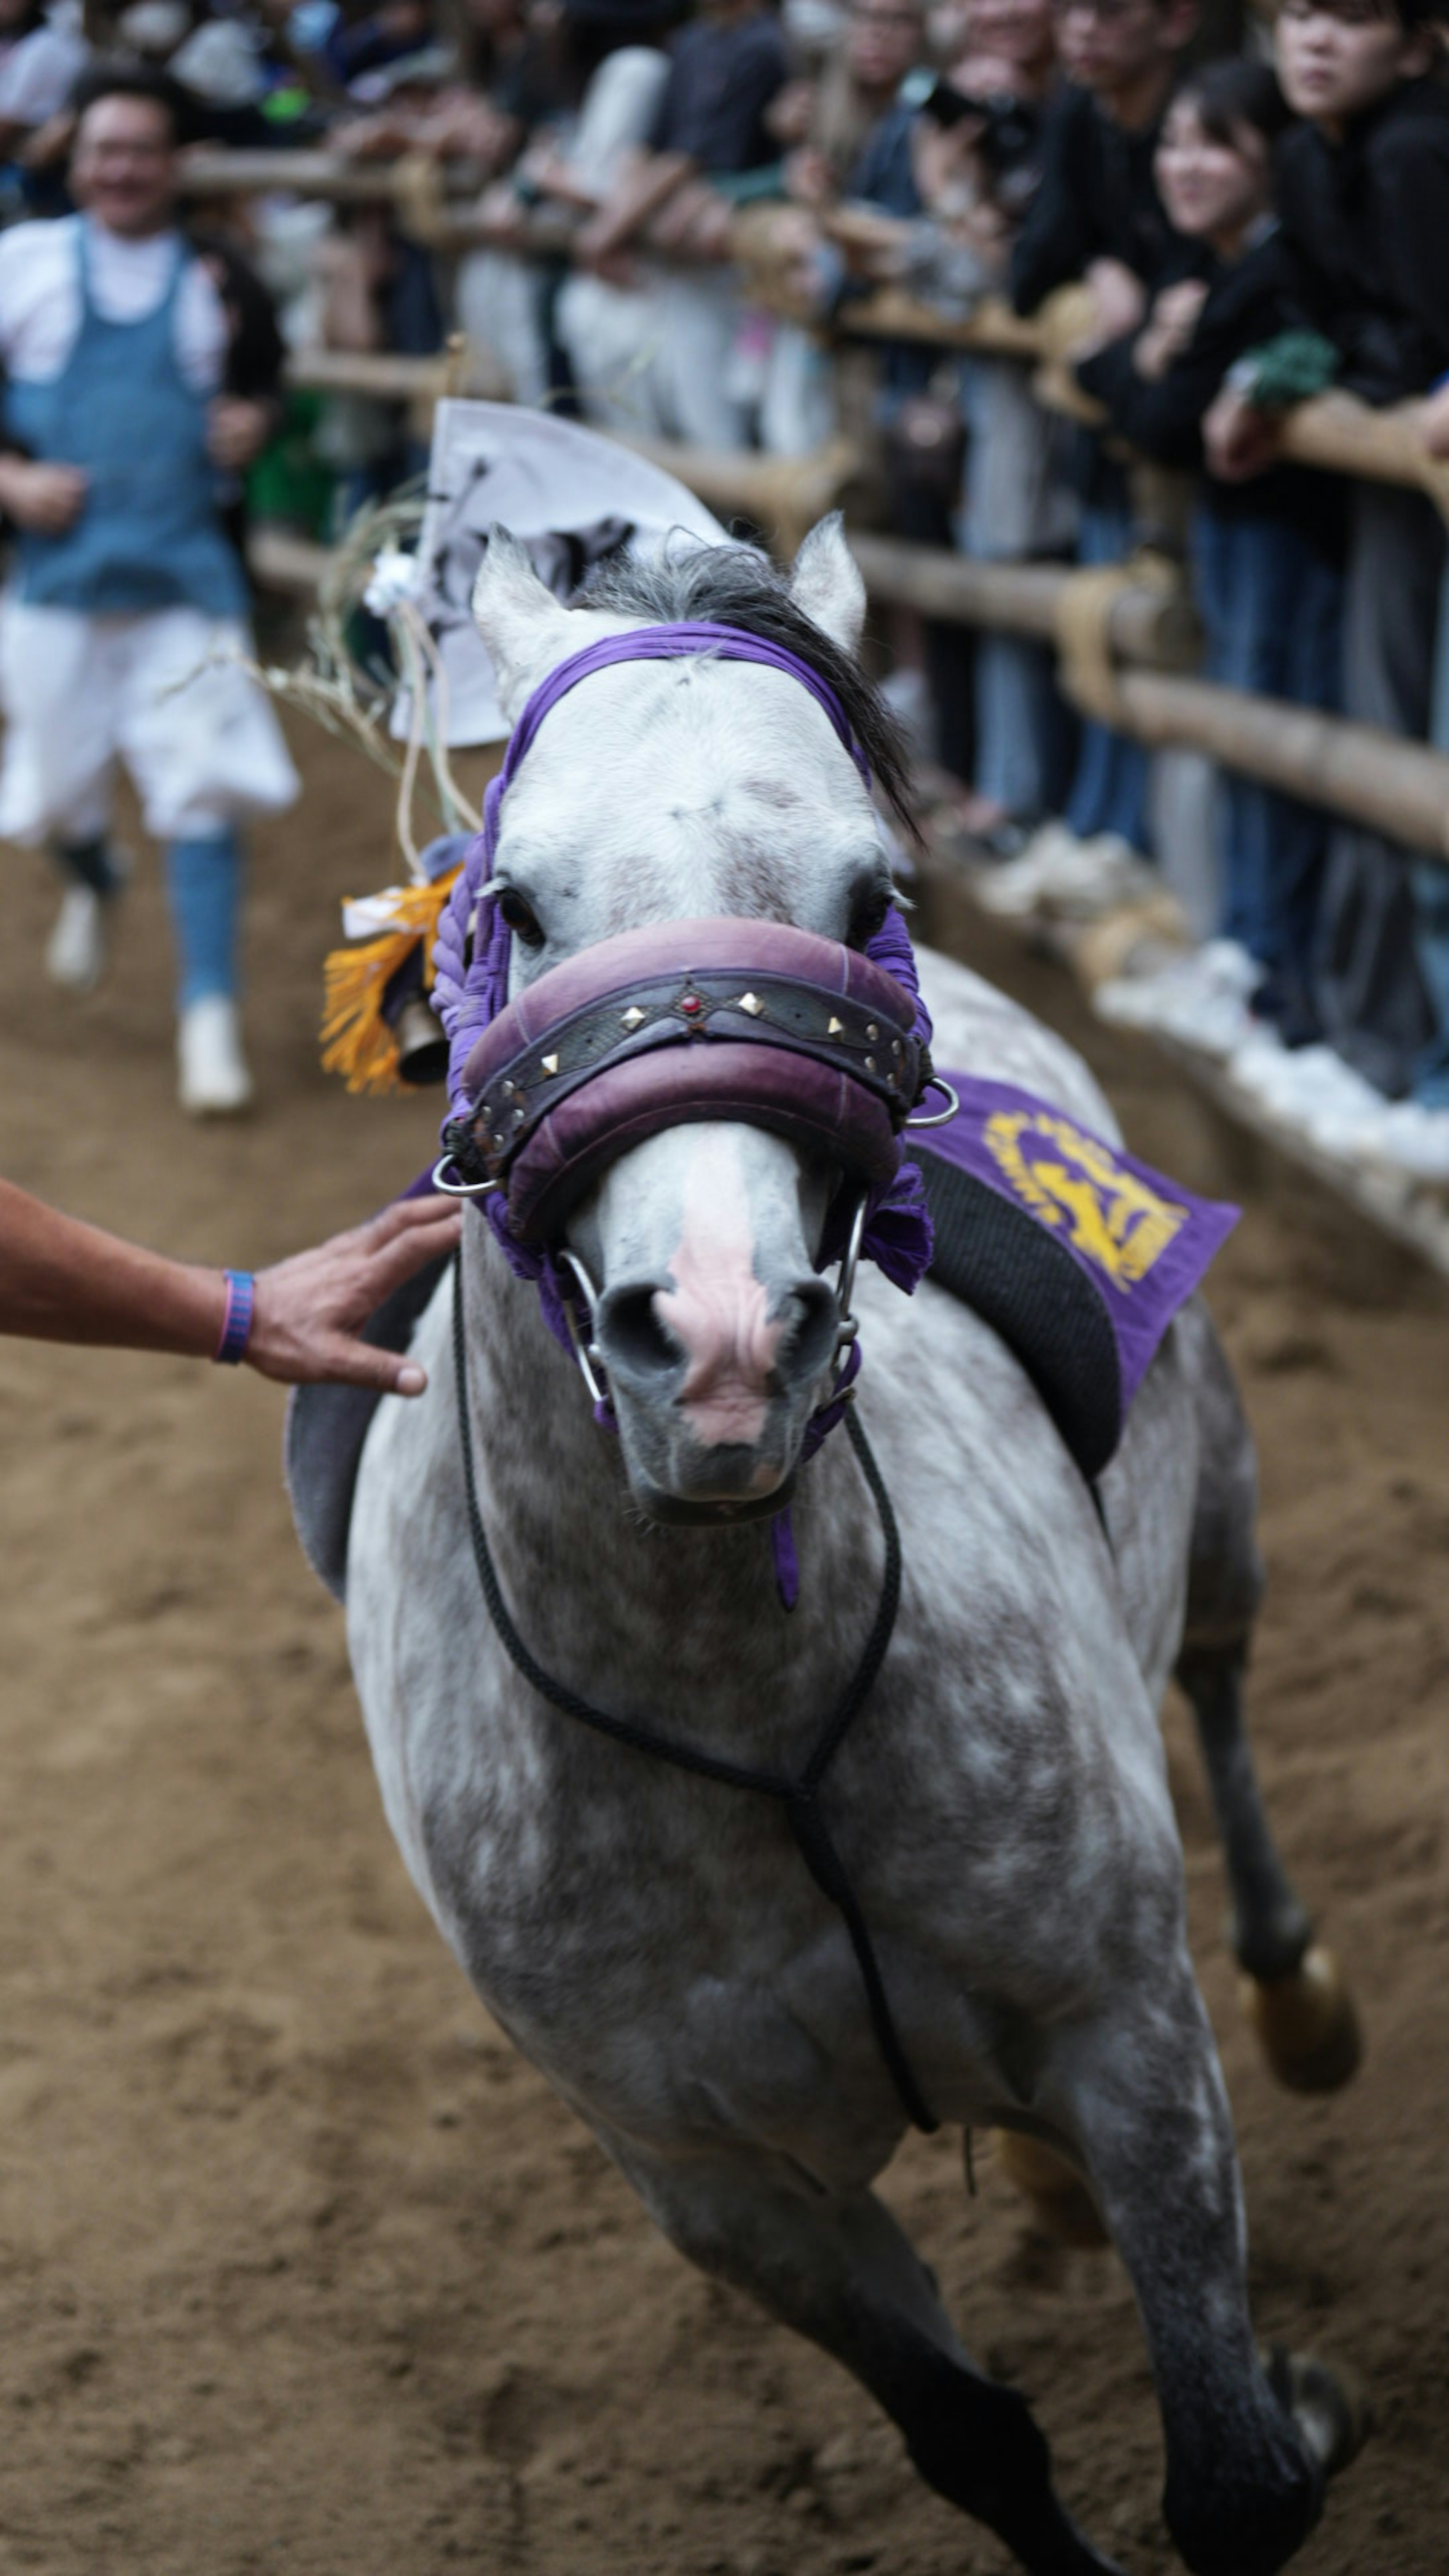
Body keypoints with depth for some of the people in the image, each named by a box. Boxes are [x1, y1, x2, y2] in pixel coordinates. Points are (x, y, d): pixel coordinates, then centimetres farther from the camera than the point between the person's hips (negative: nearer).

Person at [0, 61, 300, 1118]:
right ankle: (93, 881, 49)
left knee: (202, 790, -10)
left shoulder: (217, 280, 5)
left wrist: (252, 424, -2)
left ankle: (211, 1012, -4)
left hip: (186, 572, 0)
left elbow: (261, 382, 20)